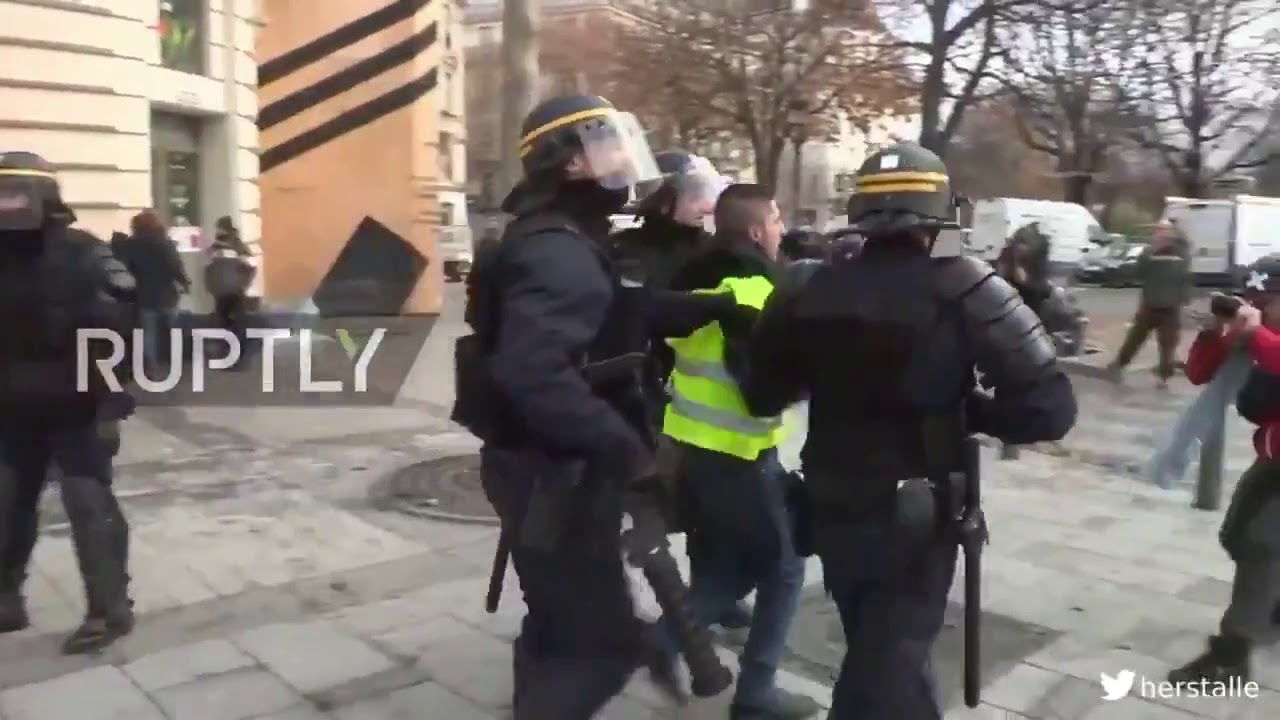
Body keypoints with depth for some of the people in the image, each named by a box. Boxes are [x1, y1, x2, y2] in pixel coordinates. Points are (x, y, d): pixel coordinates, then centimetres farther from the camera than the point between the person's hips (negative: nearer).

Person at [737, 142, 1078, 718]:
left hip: (832, 509, 4)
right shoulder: (963, 291, -16)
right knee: (892, 662, 13)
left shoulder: (808, 290, -7)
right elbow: (1050, 407, -20)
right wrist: (971, 411, -4)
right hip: (919, 517, -3)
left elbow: (761, 396, 4)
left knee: (873, 652, 26)